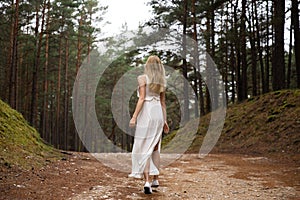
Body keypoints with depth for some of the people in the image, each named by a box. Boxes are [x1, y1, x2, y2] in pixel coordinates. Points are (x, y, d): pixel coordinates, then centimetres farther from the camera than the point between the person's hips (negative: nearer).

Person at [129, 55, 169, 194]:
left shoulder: (142, 78, -4)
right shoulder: (161, 81, 13)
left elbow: (141, 99, -13)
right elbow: (163, 103, 13)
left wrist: (134, 117, -14)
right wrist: (164, 121, 17)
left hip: (146, 114, -5)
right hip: (158, 114, 5)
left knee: (144, 149, -4)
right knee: (155, 148, 16)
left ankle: (147, 182, -14)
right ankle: (155, 179, 20)